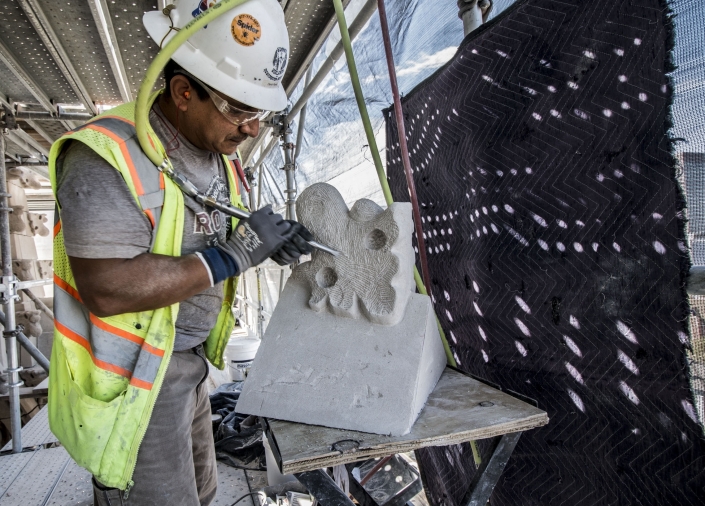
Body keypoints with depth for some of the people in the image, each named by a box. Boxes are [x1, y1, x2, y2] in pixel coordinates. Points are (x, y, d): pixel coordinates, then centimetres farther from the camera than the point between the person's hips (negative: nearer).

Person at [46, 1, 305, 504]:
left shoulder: (219, 153, 4)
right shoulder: (107, 155, -23)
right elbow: (107, 289, -30)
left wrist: (271, 240, -7)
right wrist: (232, 255, -27)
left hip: (188, 362, 8)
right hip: (131, 379, -8)